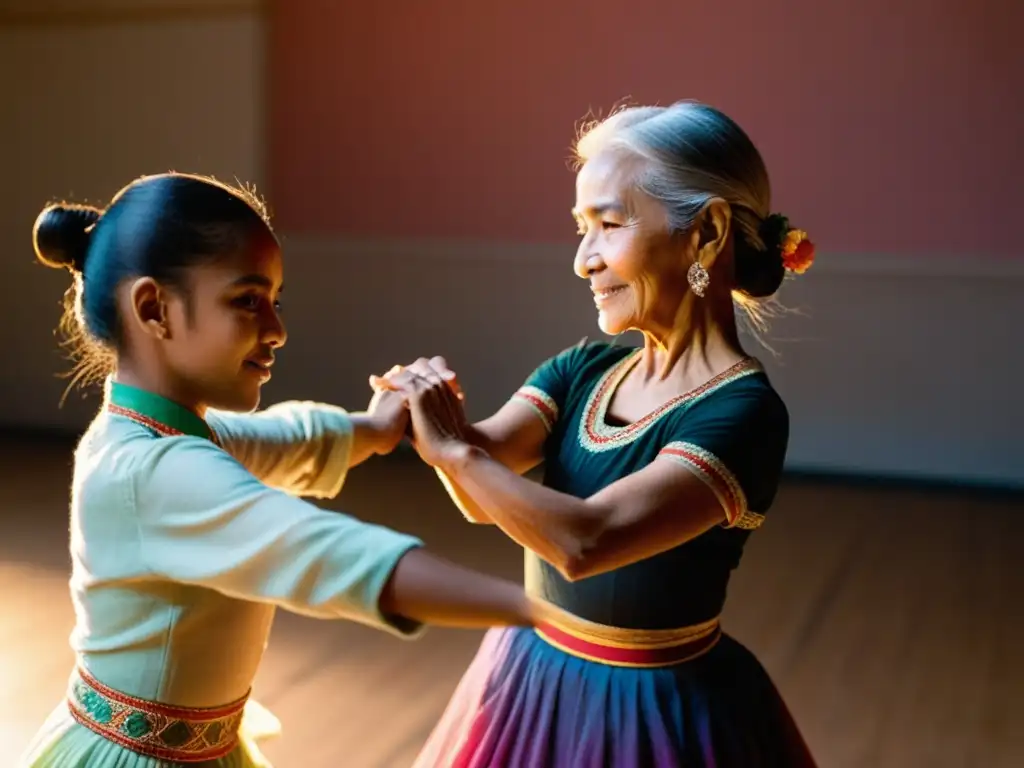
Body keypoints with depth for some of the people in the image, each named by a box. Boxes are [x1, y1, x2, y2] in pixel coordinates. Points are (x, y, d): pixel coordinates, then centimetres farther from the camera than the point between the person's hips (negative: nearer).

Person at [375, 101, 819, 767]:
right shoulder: (584, 369, -2)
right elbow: (482, 493, -13)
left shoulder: (742, 412, -23)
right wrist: (433, 413, -31)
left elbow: (584, 541, -32)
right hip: (532, 682, 6)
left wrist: (454, 447, -23)